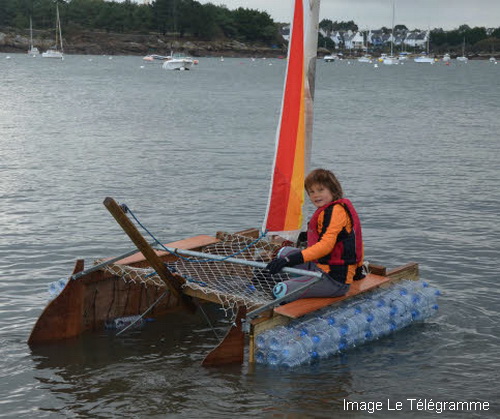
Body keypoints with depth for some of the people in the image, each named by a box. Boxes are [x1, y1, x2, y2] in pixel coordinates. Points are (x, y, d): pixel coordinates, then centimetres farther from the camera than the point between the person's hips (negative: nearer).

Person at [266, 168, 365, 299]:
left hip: (335, 279, -11)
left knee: (281, 291, -22)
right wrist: (358, 270, 35)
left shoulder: (336, 210, -16)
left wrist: (288, 260, -31)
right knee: (284, 252, 21)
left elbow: (326, 245, -26)